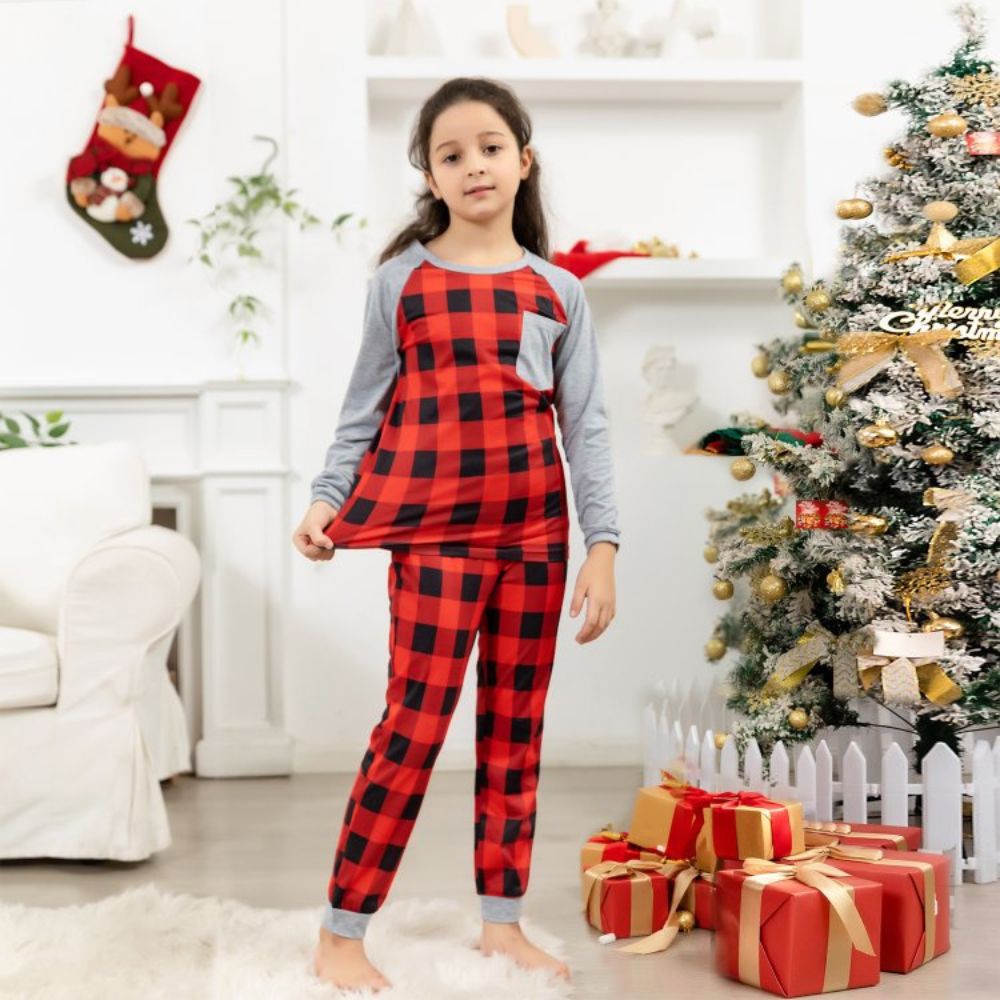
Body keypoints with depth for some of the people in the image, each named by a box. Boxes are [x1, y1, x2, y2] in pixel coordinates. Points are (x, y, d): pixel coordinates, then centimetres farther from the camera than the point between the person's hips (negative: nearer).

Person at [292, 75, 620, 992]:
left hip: (534, 531, 3)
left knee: (516, 728, 9)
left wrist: (602, 545, -1)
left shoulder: (559, 291, 7)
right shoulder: (402, 280, 3)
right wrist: (326, 500, -7)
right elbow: (365, 409, 6)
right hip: (434, 528, -3)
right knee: (417, 721, -7)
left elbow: (586, 426, 5)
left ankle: (502, 922, 21)